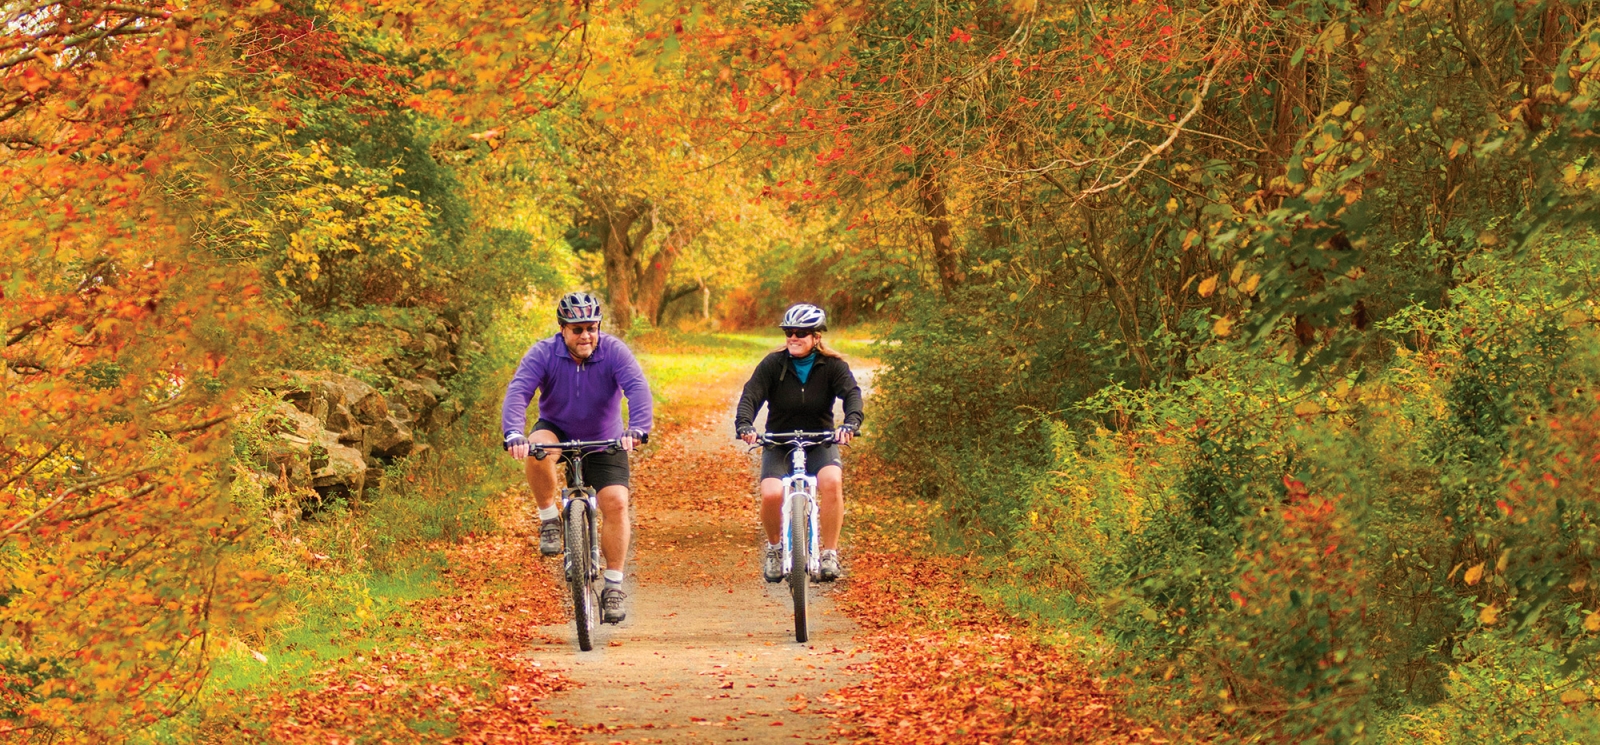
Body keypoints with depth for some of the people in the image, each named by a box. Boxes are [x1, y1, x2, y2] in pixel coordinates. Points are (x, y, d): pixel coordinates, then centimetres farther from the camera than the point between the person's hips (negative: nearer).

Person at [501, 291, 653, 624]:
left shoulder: (613, 351, -20)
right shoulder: (543, 354, -19)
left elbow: (638, 388, -33)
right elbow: (517, 392, -31)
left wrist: (637, 429, -52)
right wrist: (513, 436, -49)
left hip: (604, 441, 0)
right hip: (557, 430, 0)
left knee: (616, 503, -17)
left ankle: (614, 585, -5)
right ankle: (549, 519, -12)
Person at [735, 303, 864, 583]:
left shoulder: (833, 366, -4)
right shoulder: (773, 364, -5)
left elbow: (852, 393, -19)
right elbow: (751, 395, -15)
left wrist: (851, 423, -40)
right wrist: (744, 424, -36)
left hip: (820, 442, 0)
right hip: (779, 444, 0)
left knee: (832, 481, -32)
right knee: (771, 494, -26)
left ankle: (830, 554, -18)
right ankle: (774, 548, 6)